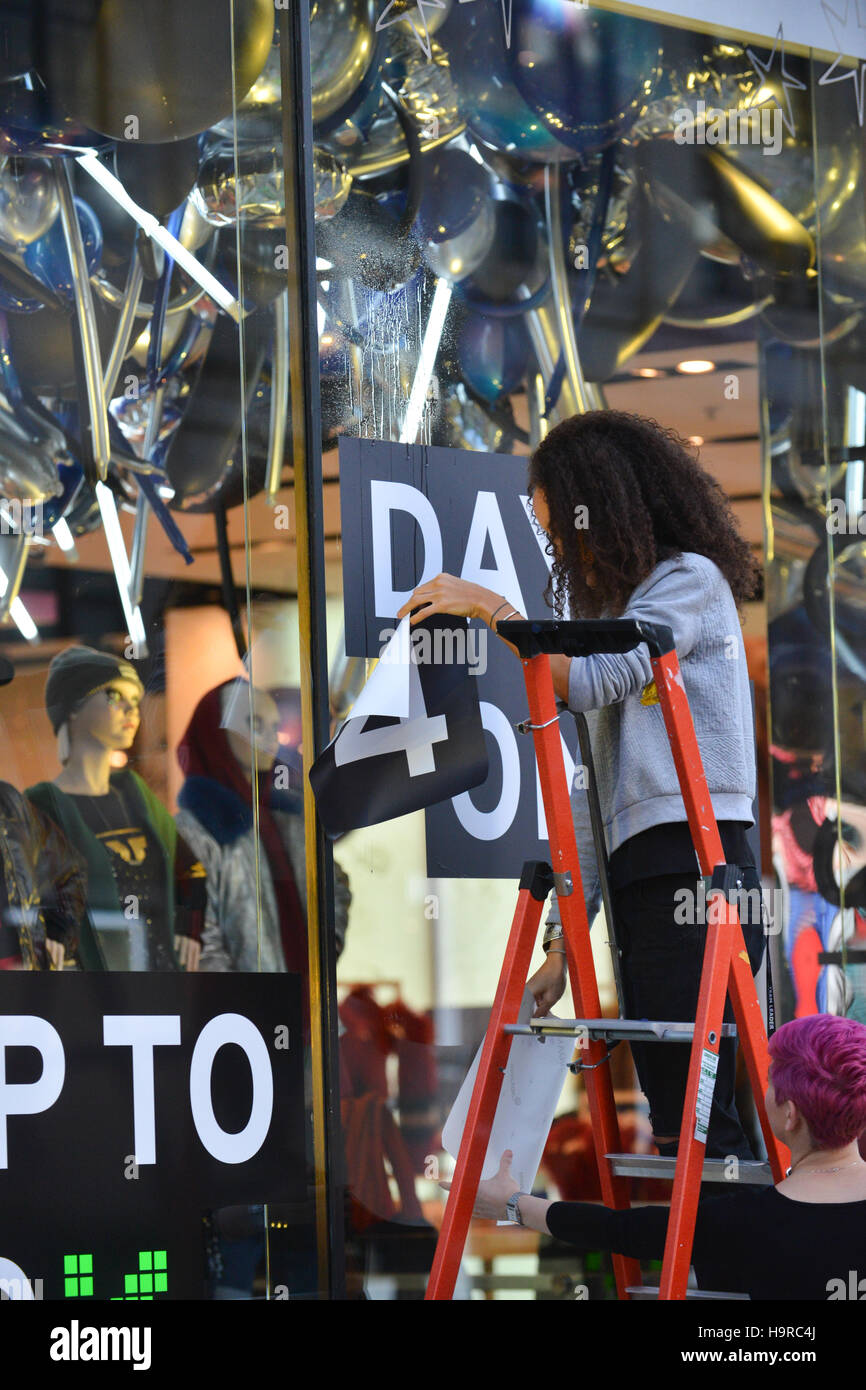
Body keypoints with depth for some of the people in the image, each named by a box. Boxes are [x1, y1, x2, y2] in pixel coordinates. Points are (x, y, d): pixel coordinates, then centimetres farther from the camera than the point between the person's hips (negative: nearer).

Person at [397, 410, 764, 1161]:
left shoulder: (691, 579, 1)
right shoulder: (614, 610, 27)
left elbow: (588, 682, -16)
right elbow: (596, 797, 23)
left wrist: (489, 605, -7)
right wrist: (563, 941, 17)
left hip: (693, 867, -9)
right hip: (641, 882, 9)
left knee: (696, 1116, -16)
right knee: (675, 1123, 2)